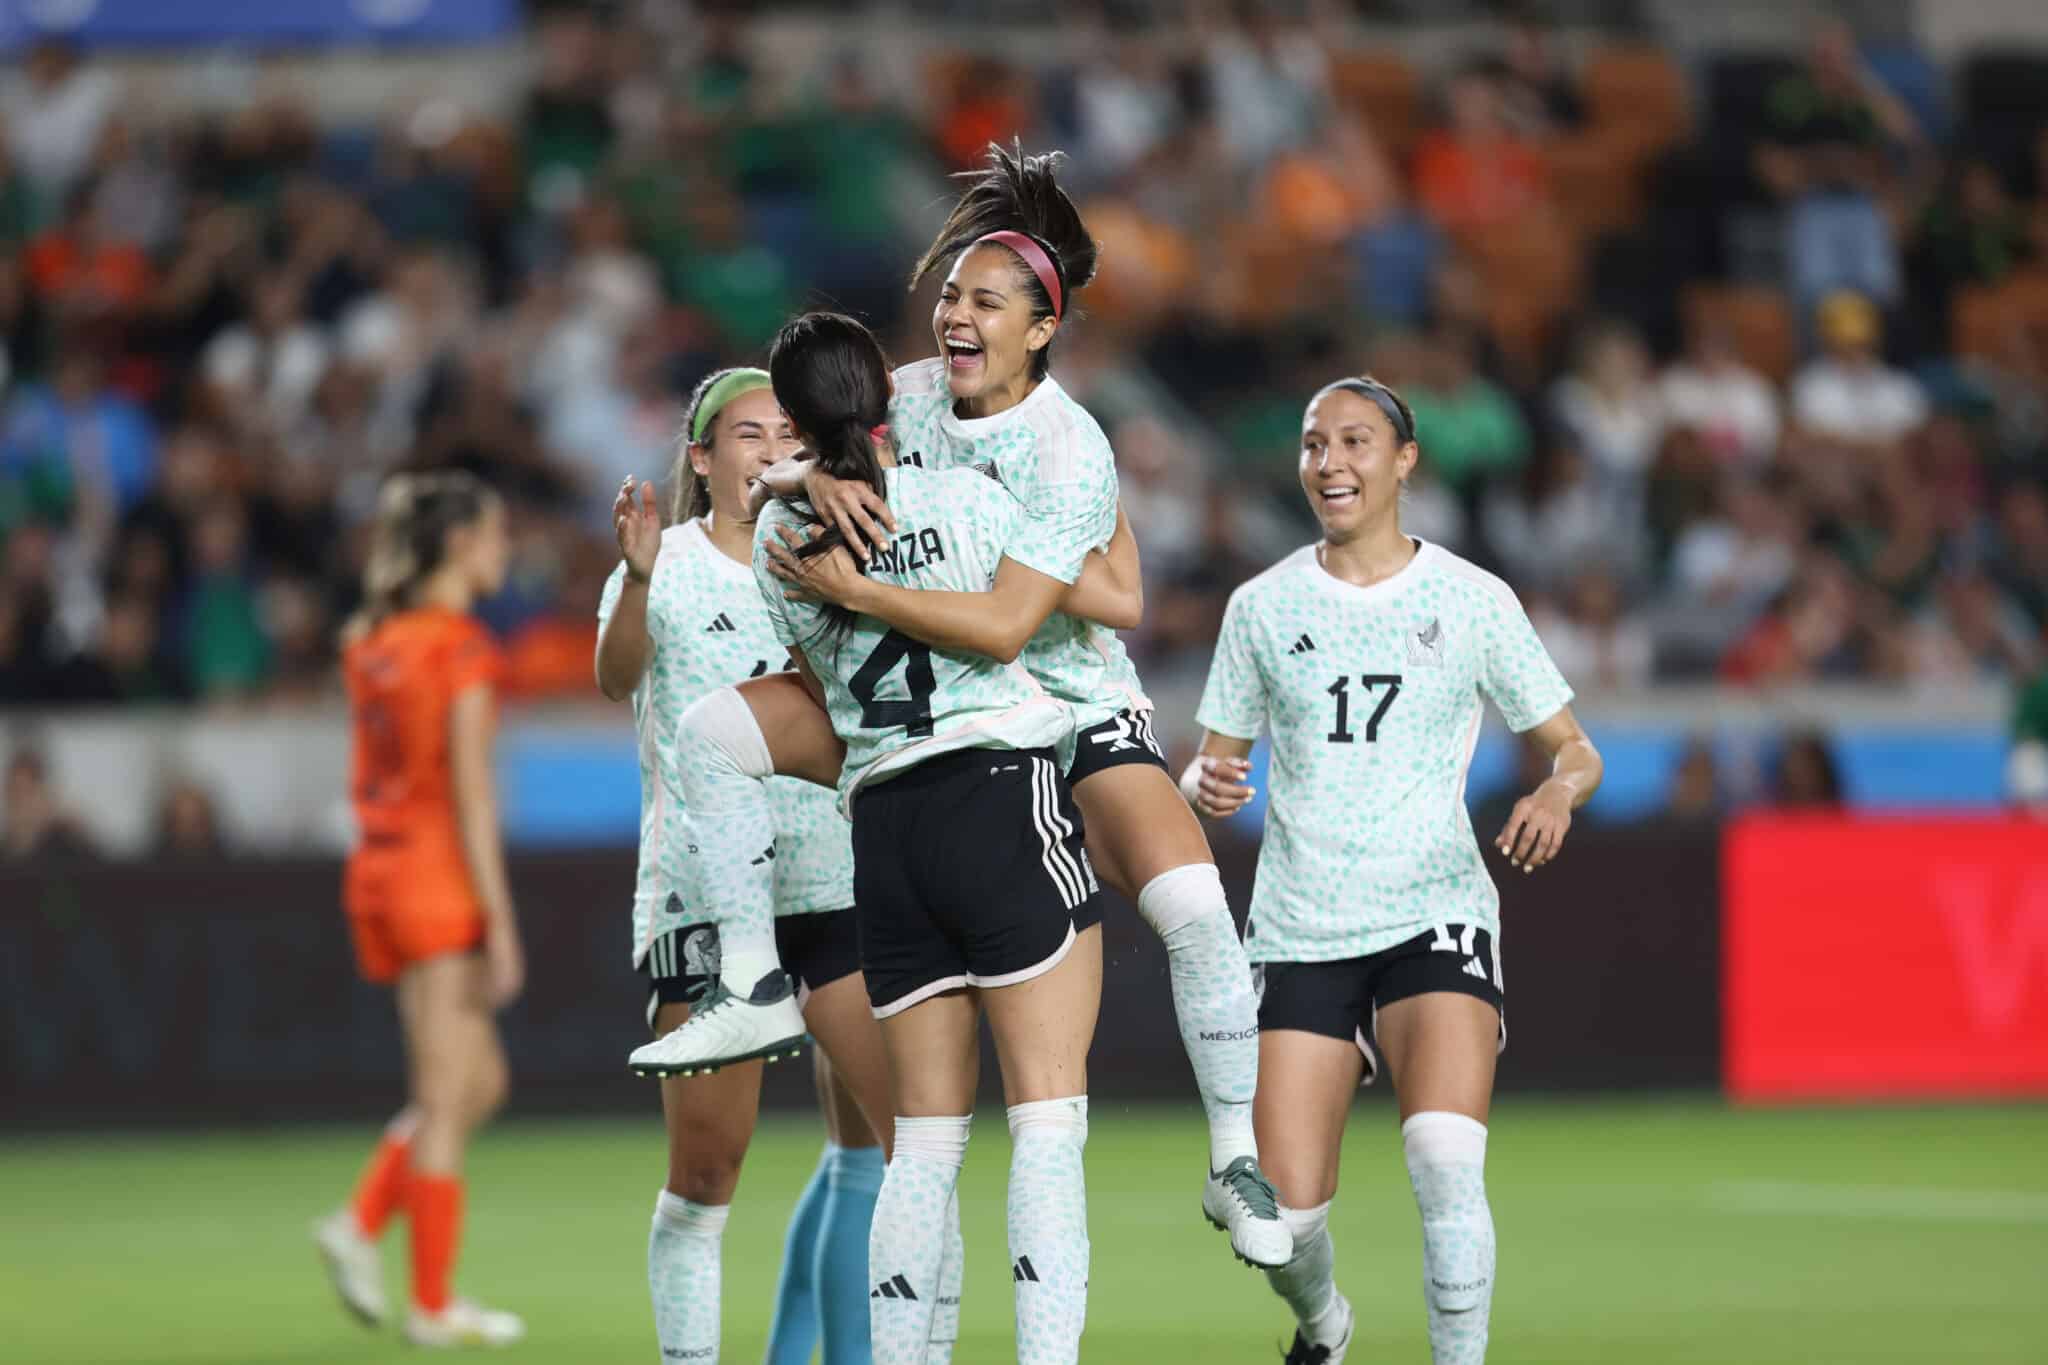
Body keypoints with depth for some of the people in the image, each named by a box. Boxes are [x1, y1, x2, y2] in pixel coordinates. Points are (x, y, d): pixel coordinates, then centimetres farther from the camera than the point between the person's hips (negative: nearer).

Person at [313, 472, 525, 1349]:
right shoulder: (461, 647, -13)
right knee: (447, 1100, -1)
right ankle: (434, 1305, 3)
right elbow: (470, 794, -16)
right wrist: (499, 921, -15)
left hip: (378, 871, 8)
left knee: (478, 1080, 17)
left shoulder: (372, 641, 11)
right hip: (439, 880, -8)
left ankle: (360, 1225, 6)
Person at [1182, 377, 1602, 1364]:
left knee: (1445, 1158, -27)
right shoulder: (1263, 607, 7)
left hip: (1436, 916, -1)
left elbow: (1573, 751, 9)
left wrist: (1557, 794, -14)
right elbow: (1209, 765, 13)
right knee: (1284, 1217, -7)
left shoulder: (1472, 601, 4)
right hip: (1301, 936, 1)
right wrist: (1204, 785, -11)